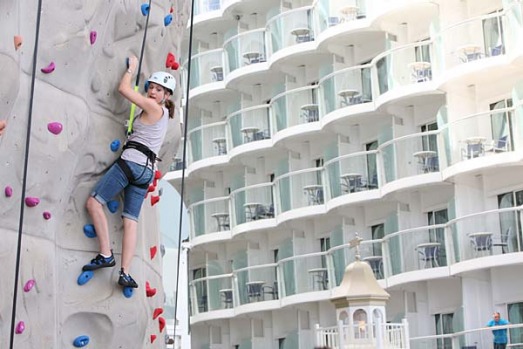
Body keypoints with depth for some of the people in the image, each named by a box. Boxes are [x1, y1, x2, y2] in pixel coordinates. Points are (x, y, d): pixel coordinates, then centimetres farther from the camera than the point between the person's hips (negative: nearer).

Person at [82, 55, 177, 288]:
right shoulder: (163, 114, 21)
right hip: (147, 170, 9)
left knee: (94, 202, -8)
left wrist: (132, 67, 11)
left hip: (131, 162, -9)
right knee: (131, 220, 0)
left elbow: (123, 89, -3)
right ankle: (125, 272, -11)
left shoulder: (154, 107, -4)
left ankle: (106, 255, -14)